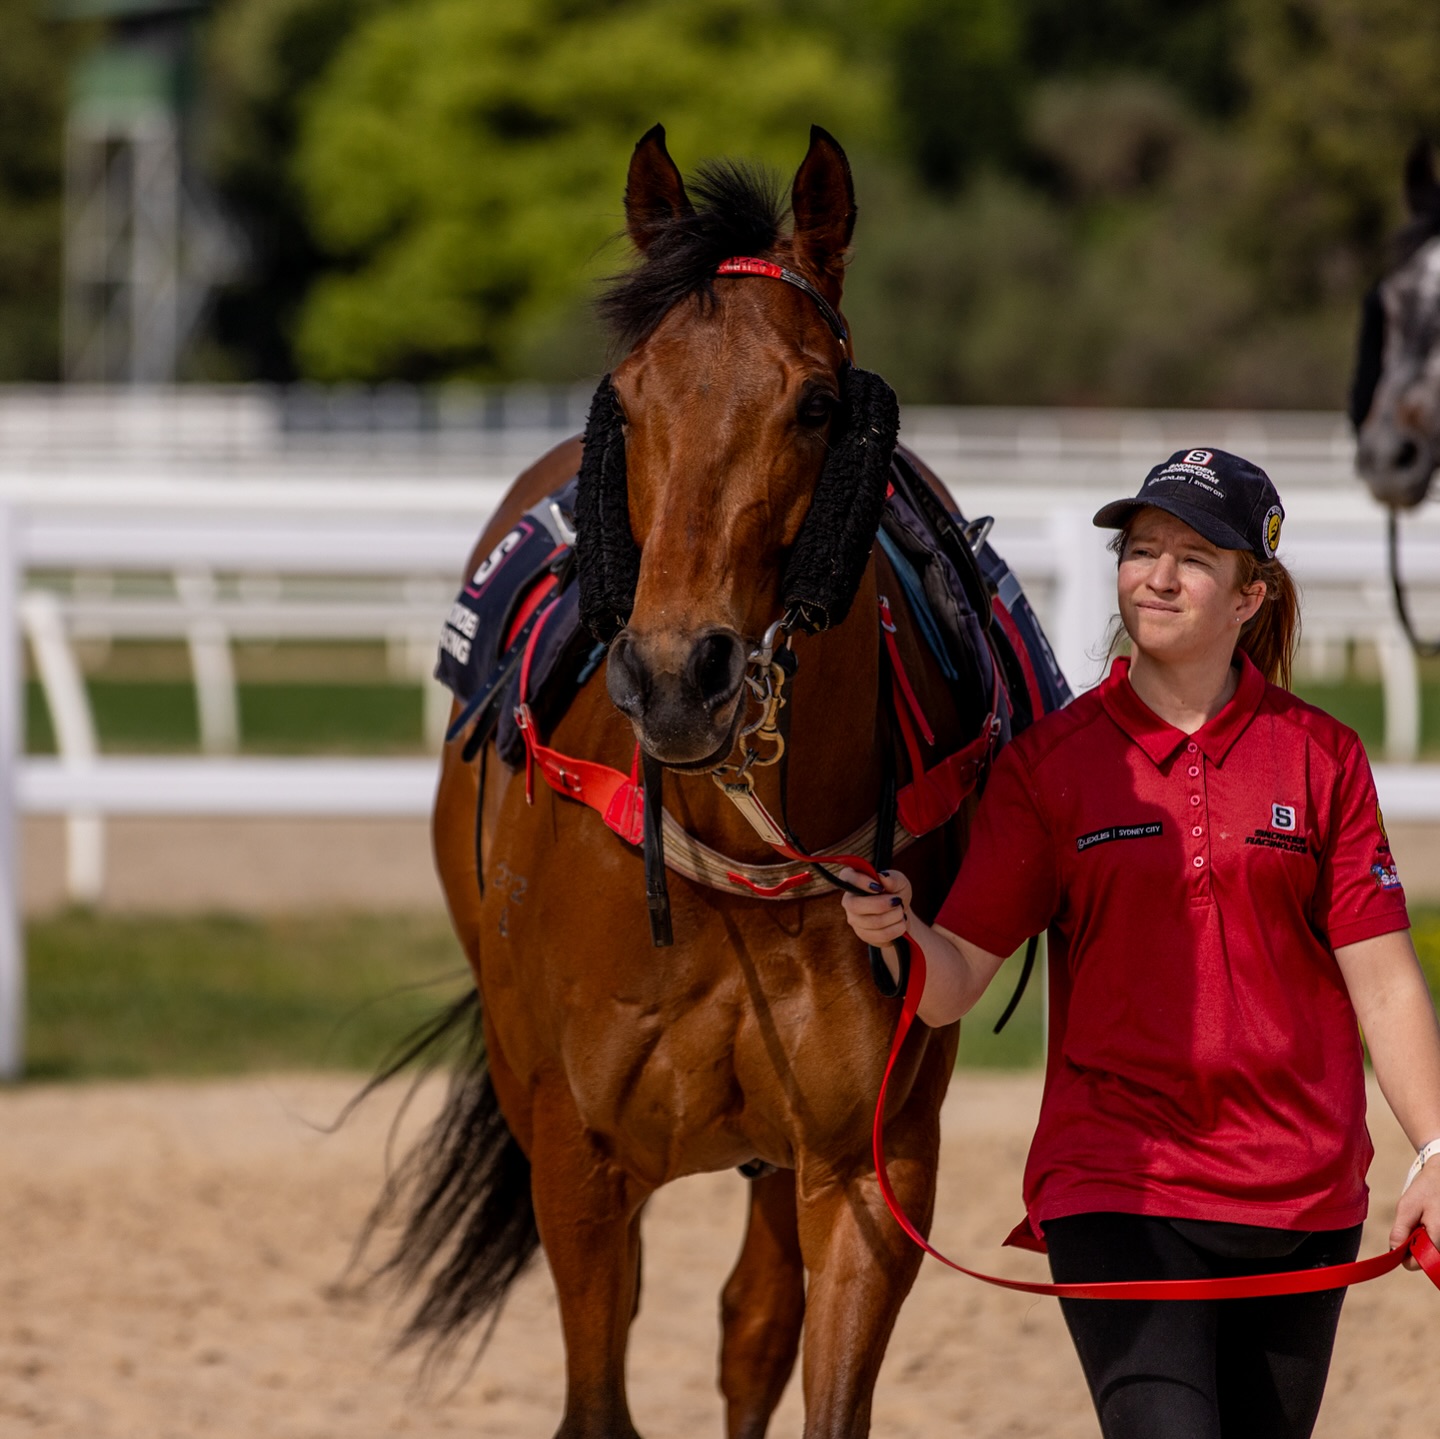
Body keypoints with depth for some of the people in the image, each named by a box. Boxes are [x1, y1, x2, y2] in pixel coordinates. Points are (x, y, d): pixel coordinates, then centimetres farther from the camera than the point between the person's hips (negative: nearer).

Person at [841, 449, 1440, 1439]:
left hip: (1300, 1200, 2)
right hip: (1114, 1184, -2)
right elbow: (958, 981, -2)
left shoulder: (1319, 757, 4)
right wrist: (898, 934, -24)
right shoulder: (1052, 761, 2)